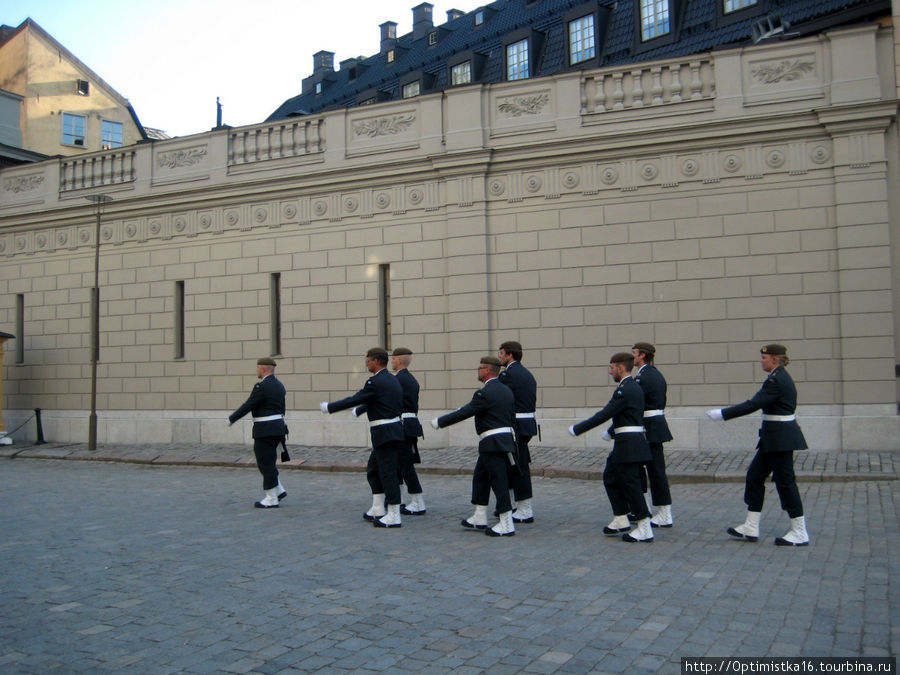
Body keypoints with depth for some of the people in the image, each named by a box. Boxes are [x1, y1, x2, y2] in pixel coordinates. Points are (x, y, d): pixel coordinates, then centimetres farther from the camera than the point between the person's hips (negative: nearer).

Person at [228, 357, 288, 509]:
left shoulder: (261, 386, -16)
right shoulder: (279, 385, 12)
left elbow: (248, 406, -14)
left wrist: (231, 418, 0)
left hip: (265, 431, -9)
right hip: (278, 427, 9)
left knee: (266, 464, -1)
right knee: (267, 462, 18)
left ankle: (271, 499, 4)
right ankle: (279, 490, 17)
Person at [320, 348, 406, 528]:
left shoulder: (375, 382, -16)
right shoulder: (393, 380, 13)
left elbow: (353, 400, -14)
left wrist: (328, 407, -2)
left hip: (385, 434, -10)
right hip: (394, 430, 10)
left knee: (388, 473, -5)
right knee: (373, 469, 19)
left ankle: (394, 516, 0)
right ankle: (378, 510, 24)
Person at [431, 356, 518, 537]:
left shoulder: (484, 393, -16)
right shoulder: (506, 391, 12)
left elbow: (463, 413, -14)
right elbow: (512, 418, 17)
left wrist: (439, 422, -4)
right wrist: (511, 441, 25)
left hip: (493, 444, -10)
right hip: (506, 439, 10)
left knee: (499, 482, -5)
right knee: (480, 478, 18)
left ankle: (506, 525, -1)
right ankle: (479, 518, 24)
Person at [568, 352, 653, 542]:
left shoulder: (624, 390, -18)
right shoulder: (634, 387, 14)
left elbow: (604, 415, -20)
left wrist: (577, 429, -14)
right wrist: (612, 432, 35)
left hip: (628, 445, -11)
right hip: (629, 443, 11)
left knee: (630, 484, -5)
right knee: (610, 477, 18)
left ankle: (644, 529, 1)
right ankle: (621, 520, 25)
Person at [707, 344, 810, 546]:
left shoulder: (776, 380, -18)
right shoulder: (780, 377, 13)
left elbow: (753, 404, -23)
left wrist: (722, 414, -20)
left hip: (780, 437, -11)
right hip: (775, 438, 11)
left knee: (785, 481, -3)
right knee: (755, 476, 12)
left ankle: (799, 533, 8)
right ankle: (751, 528, 17)